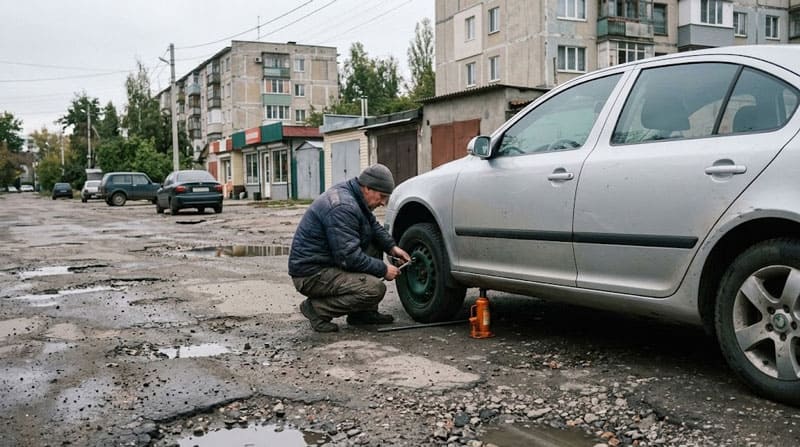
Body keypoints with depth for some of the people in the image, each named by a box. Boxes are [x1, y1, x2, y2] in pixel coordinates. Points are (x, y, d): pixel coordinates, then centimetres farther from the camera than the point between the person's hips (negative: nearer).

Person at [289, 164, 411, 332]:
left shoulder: (350, 195, 8)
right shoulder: (343, 208, -24)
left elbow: (374, 226, 21)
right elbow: (349, 257, -26)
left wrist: (392, 247, 5)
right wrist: (383, 269, -15)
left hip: (327, 262, 11)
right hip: (311, 274, -11)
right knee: (375, 289, -22)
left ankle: (363, 312, 10)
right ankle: (317, 309, -8)